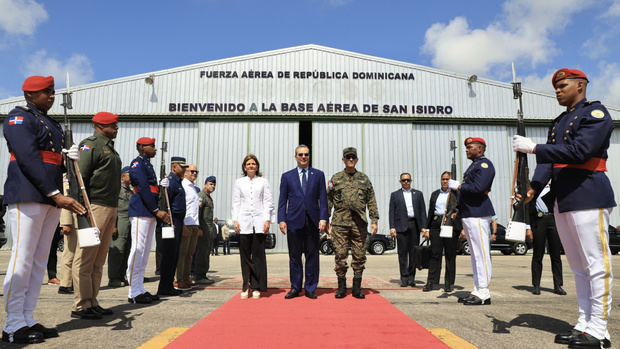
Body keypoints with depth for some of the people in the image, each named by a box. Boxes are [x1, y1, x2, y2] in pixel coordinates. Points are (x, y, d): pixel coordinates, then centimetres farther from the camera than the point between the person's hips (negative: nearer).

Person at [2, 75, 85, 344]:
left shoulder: (52, 124, 23)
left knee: (39, 260, 9)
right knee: (22, 258, -5)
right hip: (27, 196, -8)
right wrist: (56, 195, -21)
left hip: (51, 199, 9)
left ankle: (27, 319, 16)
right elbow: (28, 158, -15)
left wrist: (70, 156, 2)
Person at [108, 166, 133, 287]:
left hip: (130, 224, 8)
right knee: (117, 250, -8)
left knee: (126, 251, 7)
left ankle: (121, 277, 14)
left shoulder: (131, 191, 22)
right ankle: (113, 279, -1)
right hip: (120, 223, -8)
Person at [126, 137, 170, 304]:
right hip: (141, 212, -10)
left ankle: (140, 290, 17)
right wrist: (157, 210, -15)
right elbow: (143, 189, -15)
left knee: (145, 252, 11)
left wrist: (159, 211, 9)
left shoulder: (147, 164, 21)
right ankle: (134, 292, -2)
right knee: (138, 249, -8)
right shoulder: (137, 163, -7)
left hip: (150, 214, 10)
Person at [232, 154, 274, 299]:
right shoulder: (239, 182, 13)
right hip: (244, 222, 1)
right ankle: (246, 287, 10)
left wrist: (267, 220, -3)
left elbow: (268, 202, 7)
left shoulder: (263, 182, 10)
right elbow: (235, 202, 10)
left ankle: (257, 287, 6)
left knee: (258, 255, -1)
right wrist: (235, 220, 0)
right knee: (245, 255, 1)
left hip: (259, 222, -1)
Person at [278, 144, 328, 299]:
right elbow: (282, 200, 7)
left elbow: (323, 198, 5)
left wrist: (323, 218, -4)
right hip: (294, 221, 0)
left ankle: (310, 288, 14)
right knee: (294, 256, 6)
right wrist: (282, 220, -3)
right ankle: (295, 288, 17)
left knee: (312, 256, 4)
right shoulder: (287, 176, 10)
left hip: (312, 221, 0)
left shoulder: (318, 175, 10)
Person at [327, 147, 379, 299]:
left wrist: (374, 220, 1)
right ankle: (341, 287, 12)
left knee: (359, 256, 3)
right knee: (340, 255, 1)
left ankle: (357, 287, 14)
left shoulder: (364, 179, 11)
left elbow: (371, 202, 9)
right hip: (340, 222, -1)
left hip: (359, 223, 1)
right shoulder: (335, 178, 9)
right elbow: (328, 201, 8)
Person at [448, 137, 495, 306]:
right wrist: (458, 209, 16)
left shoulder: (484, 164, -8)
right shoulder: (474, 165, 22)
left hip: (478, 215, -10)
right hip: (468, 215, 10)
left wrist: (457, 186, -10)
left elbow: (478, 188, -22)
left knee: (481, 254, -7)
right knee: (475, 254, 12)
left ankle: (483, 294, -3)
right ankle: (477, 291, 19)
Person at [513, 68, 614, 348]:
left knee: (596, 264, -3)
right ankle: (584, 324, 21)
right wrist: (533, 188, -5)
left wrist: (534, 148, -20)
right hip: (562, 200, 8)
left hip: (588, 196, -8)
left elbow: (579, 151, -18)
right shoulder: (558, 122, 20)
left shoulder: (596, 113, -3)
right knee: (578, 266, 12)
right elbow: (549, 160, 10)